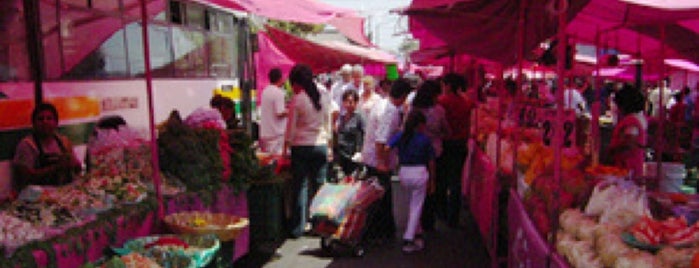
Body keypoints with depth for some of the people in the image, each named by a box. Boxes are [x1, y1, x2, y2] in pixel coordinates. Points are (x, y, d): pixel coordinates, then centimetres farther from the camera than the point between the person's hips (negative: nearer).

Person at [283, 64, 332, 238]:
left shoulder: (297, 99, -9)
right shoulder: (324, 95, 2)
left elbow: (291, 128, -5)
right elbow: (328, 123, 9)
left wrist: (285, 149, 5)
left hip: (301, 147, -3)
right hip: (321, 145, 3)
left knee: (300, 186, 4)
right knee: (319, 185, 10)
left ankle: (298, 227, 9)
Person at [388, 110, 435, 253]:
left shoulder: (400, 136, 1)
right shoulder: (425, 140, -4)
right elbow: (431, 162, 0)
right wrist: (432, 180, 9)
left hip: (403, 173, 4)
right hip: (420, 173, -3)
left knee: (412, 204, 23)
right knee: (416, 207, 4)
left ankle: (417, 232, 34)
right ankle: (408, 239, 4)